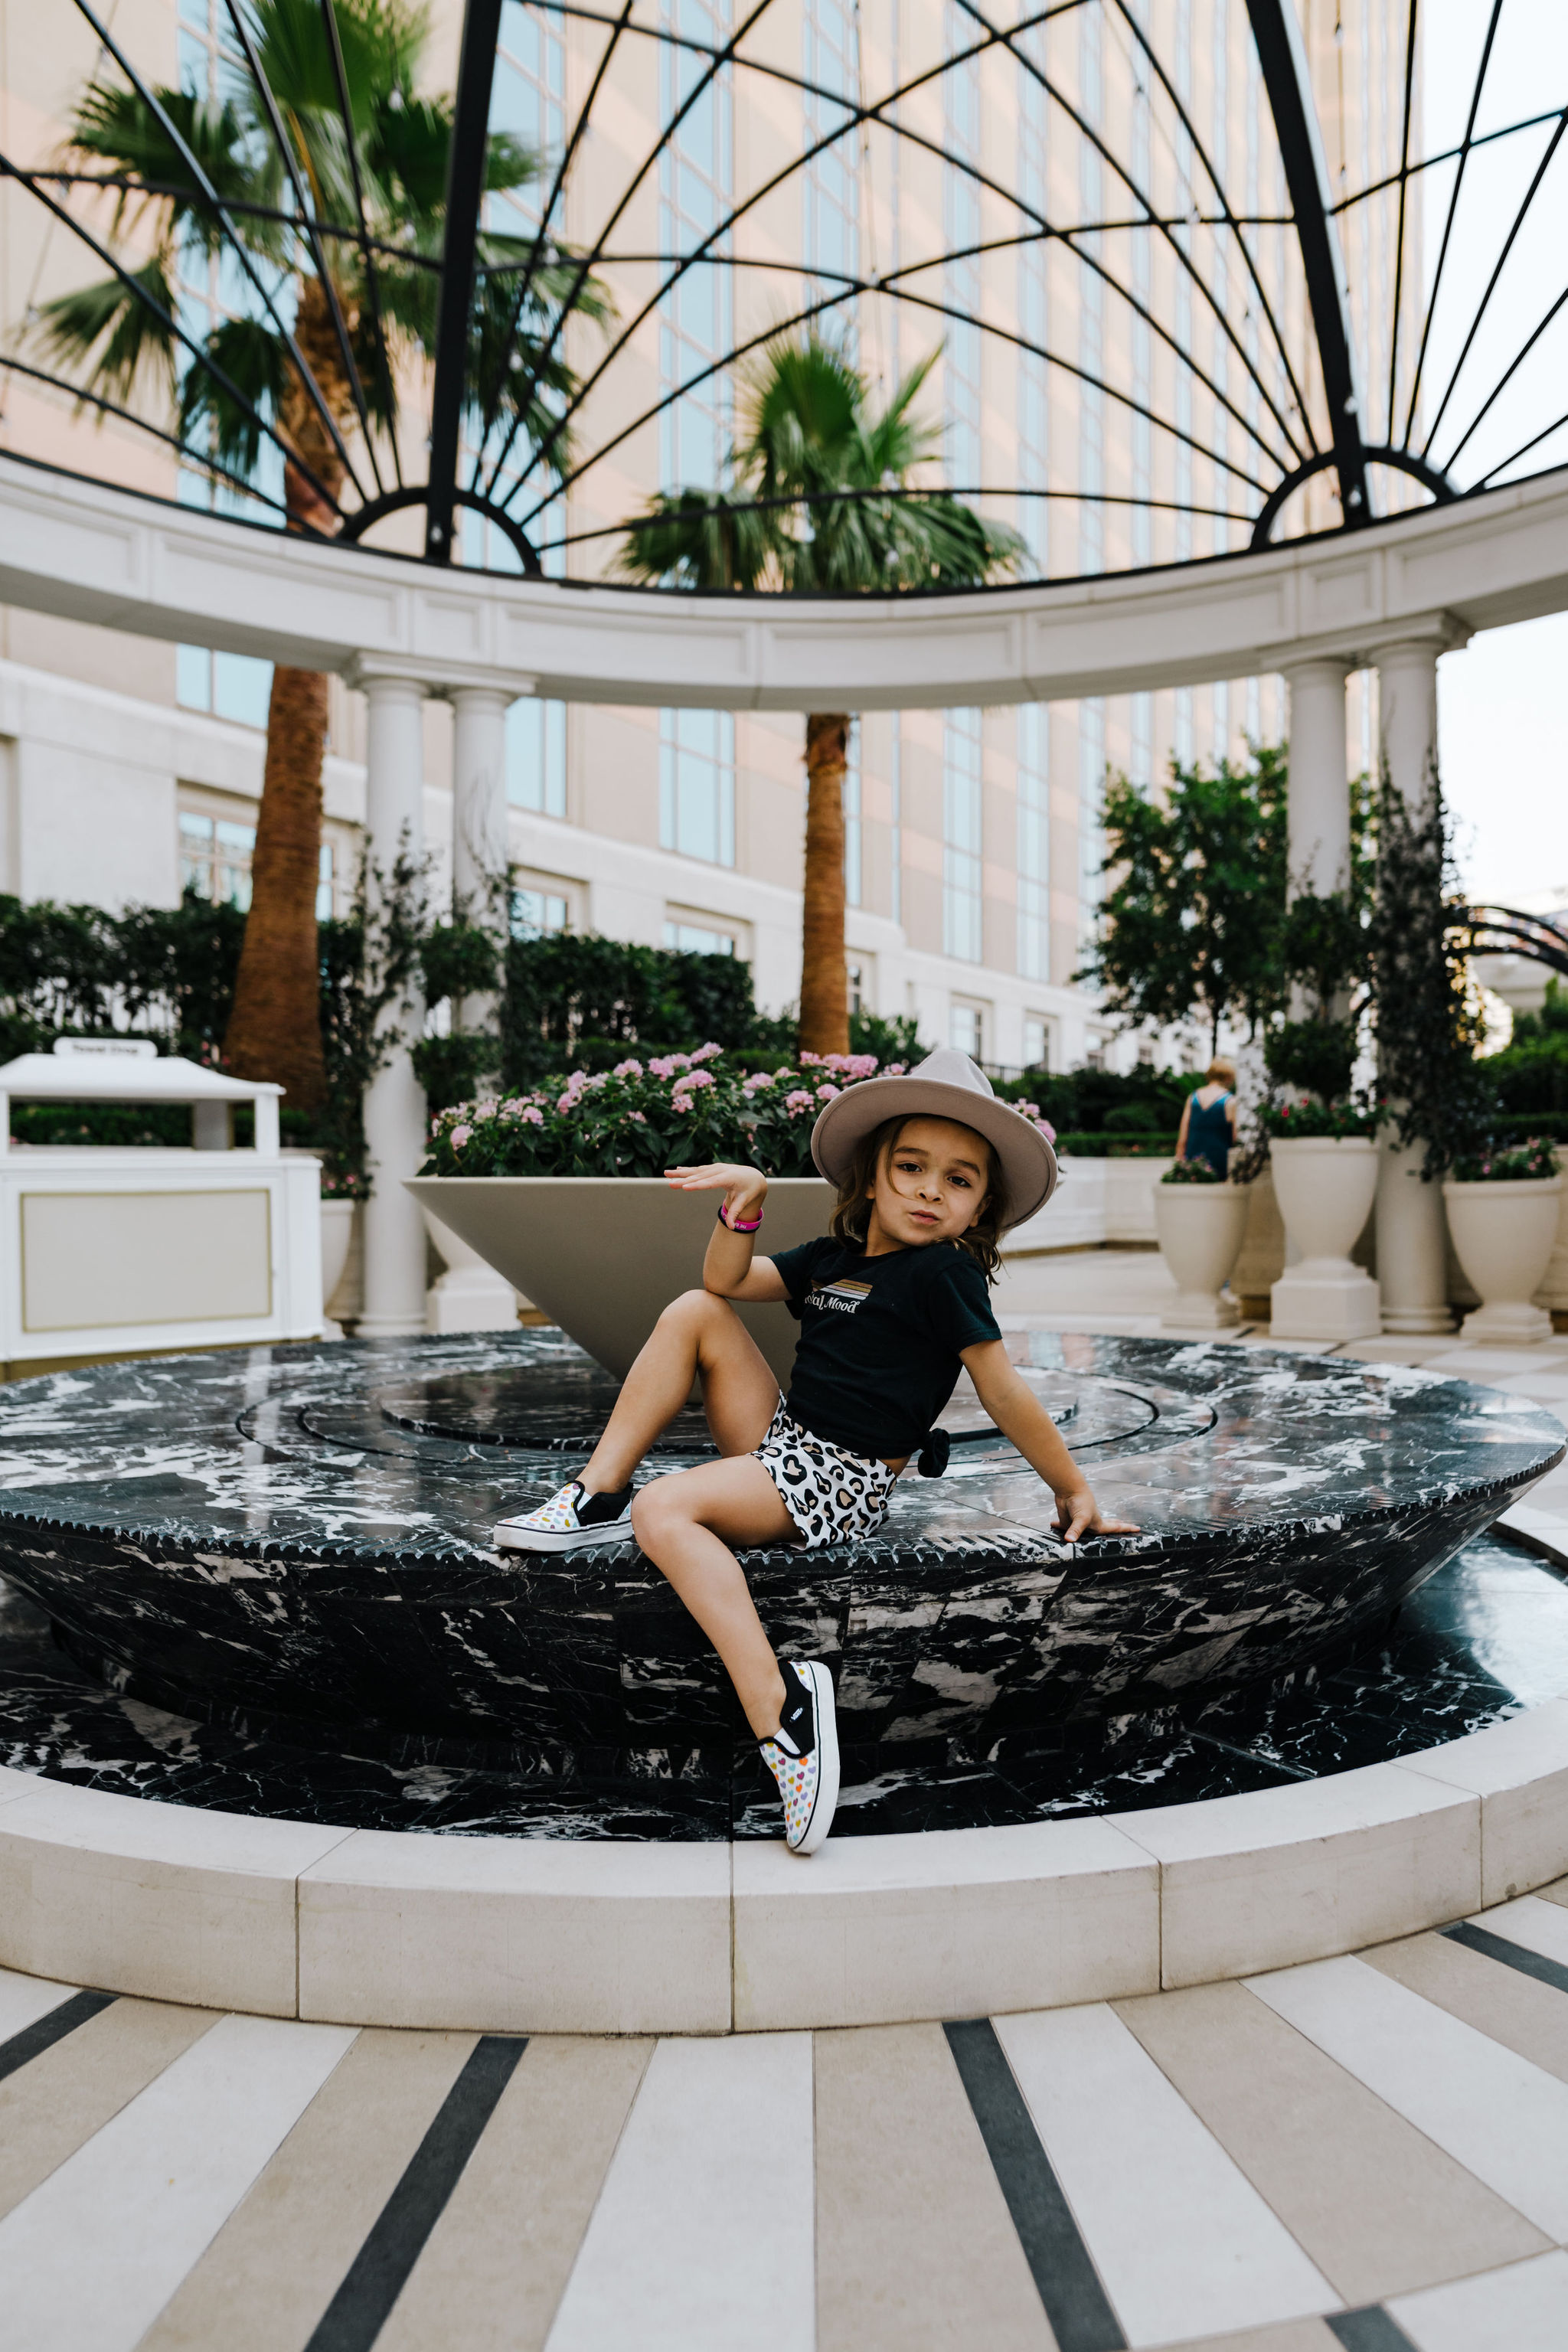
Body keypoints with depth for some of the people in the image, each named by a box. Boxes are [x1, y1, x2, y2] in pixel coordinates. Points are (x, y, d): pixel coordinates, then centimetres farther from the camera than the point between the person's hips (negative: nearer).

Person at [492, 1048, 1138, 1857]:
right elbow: (728, 1280, 11)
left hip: (839, 1485, -8)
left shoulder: (941, 1273, -9)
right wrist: (743, 1205, -6)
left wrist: (1073, 1489, -3)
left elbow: (1005, 1394, -6)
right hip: (782, 1446, 8)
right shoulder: (835, 1256, 12)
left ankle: (778, 1700, -34)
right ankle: (597, 1495, -1)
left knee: (665, 1510, -27)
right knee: (695, 1312, 4)